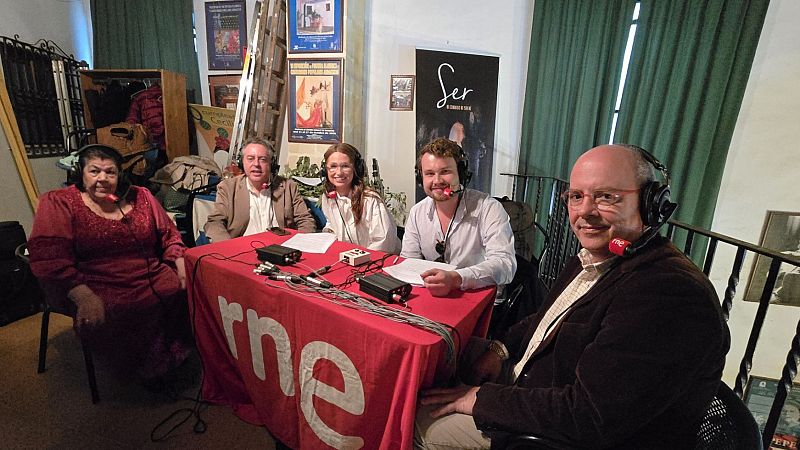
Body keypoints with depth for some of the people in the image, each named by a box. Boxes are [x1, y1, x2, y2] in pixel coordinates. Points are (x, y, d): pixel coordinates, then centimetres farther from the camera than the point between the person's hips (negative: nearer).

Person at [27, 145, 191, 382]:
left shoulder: (140, 197, 12)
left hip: (153, 278, 3)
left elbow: (169, 235, 15)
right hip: (98, 289, -3)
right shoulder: (58, 203, 1)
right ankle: (147, 368, -3)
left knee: (188, 292, -21)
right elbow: (48, 258, -10)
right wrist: (84, 297, -24)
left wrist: (183, 267, -4)